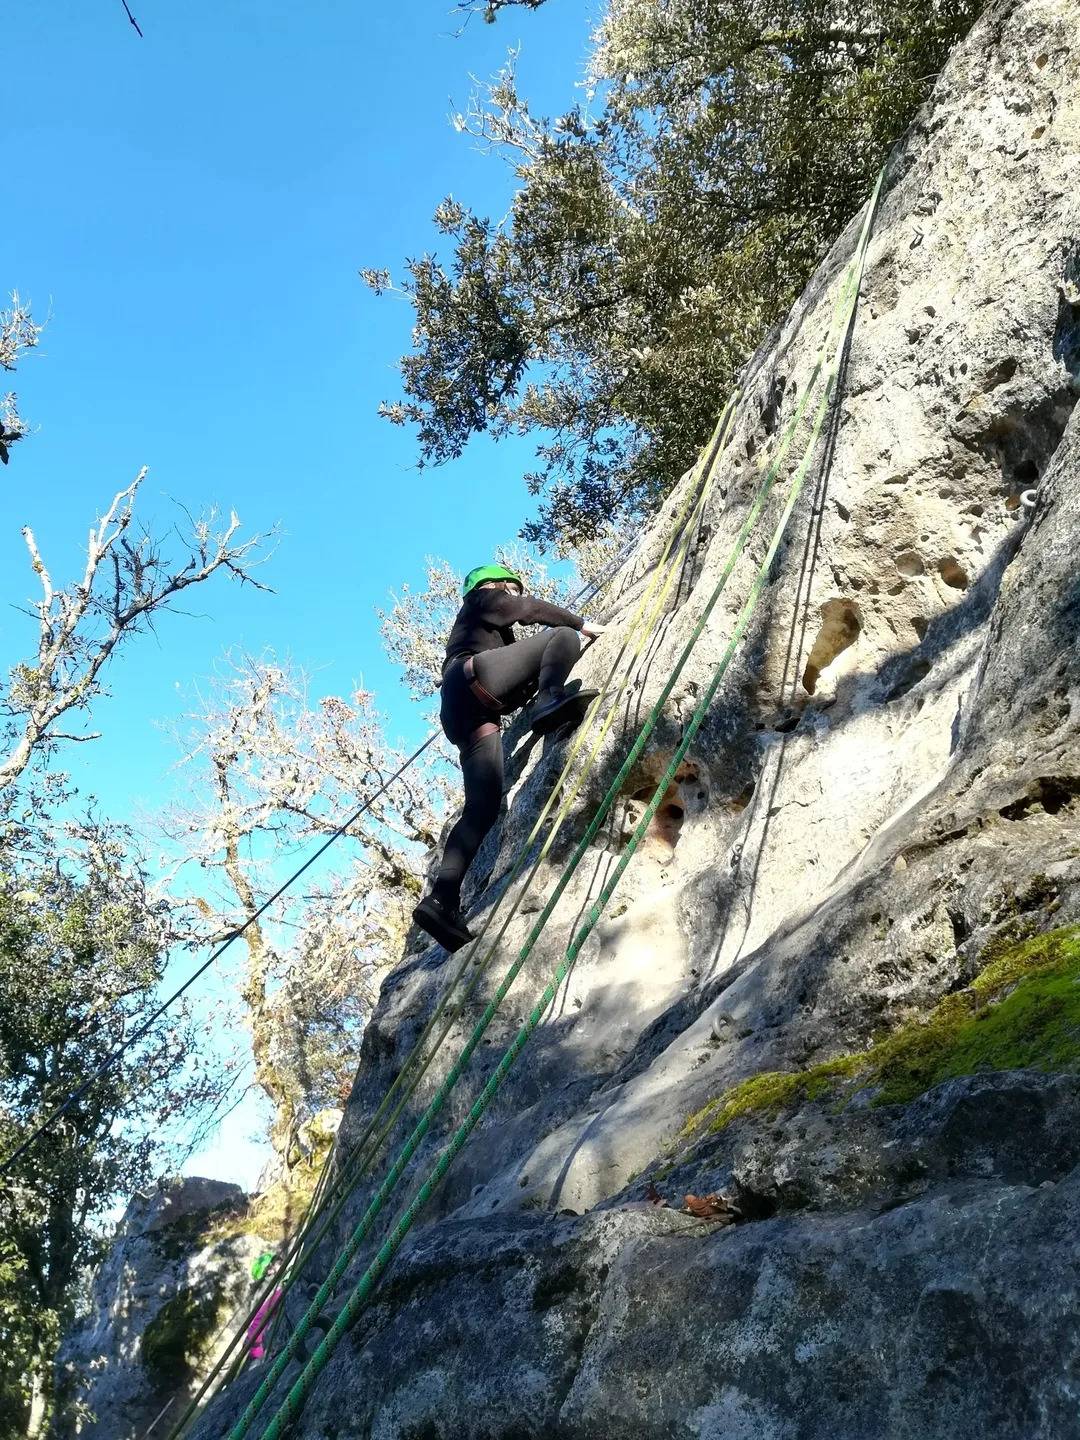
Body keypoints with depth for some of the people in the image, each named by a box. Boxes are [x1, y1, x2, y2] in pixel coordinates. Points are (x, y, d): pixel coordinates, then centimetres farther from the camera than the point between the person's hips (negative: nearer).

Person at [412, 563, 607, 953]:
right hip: (473, 675, -7)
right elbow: (531, 609, 11)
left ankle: (442, 900, -23)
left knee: (483, 807, -8)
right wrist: (583, 624, 20)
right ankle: (550, 701, -35)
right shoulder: (483, 598, 24)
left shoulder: (475, 625, 45)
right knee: (563, 636, -4)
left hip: (459, 711, 7)